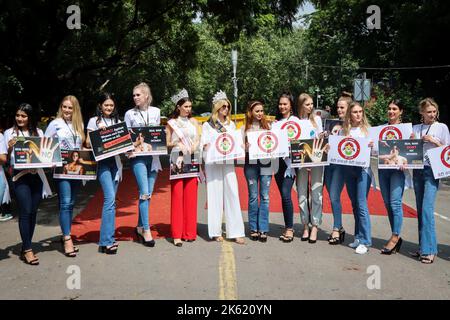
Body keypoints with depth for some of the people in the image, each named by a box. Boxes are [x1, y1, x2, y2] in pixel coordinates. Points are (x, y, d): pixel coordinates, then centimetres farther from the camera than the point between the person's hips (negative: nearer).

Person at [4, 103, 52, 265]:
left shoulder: (38, 132, 11)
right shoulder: (10, 133, 3)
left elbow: (45, 153, 13)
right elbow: (6, 159, 1)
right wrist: (9, 148, -17)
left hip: (37, 175, 4)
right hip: (20, 175, -3)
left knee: (33, 212, 6)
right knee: (25, 212, -9)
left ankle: (26, 247, 15)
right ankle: (27, 250, -5)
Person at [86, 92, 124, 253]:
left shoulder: (117, 121, 17)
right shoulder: (94, 121, 4)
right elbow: (88, 144, 1)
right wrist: (98, 131, -13)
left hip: (115, 161, 5)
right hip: (102, 161, -5)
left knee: (111, 199, 6)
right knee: (110, 199, -16)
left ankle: (108, 235, 14)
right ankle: (106, 241, -15)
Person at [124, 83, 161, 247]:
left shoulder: (156, 111, 11)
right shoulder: (130, 114, 6)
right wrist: (128, 150, -11)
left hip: (153, 155, 3)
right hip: (137, 155, -3)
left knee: (148, 193, 4)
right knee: (144, 193, -12)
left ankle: (140, 226, 17)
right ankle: (146, 230, -6)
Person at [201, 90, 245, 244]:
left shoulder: (231, 124, 17)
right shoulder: (207, 125, 8)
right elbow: (204, 144, 3)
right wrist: (206, 147, -16)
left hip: (228, 163, 3)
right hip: (213, 163, -3)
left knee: (232, 194, -4)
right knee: (215, 195, -2)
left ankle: (236, 231, -3)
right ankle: (216, 232, 5)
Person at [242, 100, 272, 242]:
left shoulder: (268, 126, 9)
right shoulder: (245, 128, 6)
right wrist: (246, 147, -15)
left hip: (266, 163, 1)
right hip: (251, 164, 0)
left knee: (265, 197, 0)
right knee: (253, 196, 4)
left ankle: (263, 229, 5)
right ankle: (253, 228, 14)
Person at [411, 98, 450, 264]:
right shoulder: (415, 128, 12)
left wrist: (434, 141, -10)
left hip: (432, 171, -4)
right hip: (417, 170, 5)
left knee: (427, 209, -15)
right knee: (420, 210, 6)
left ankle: (429, 249, -14)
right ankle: (423, 246, 14)